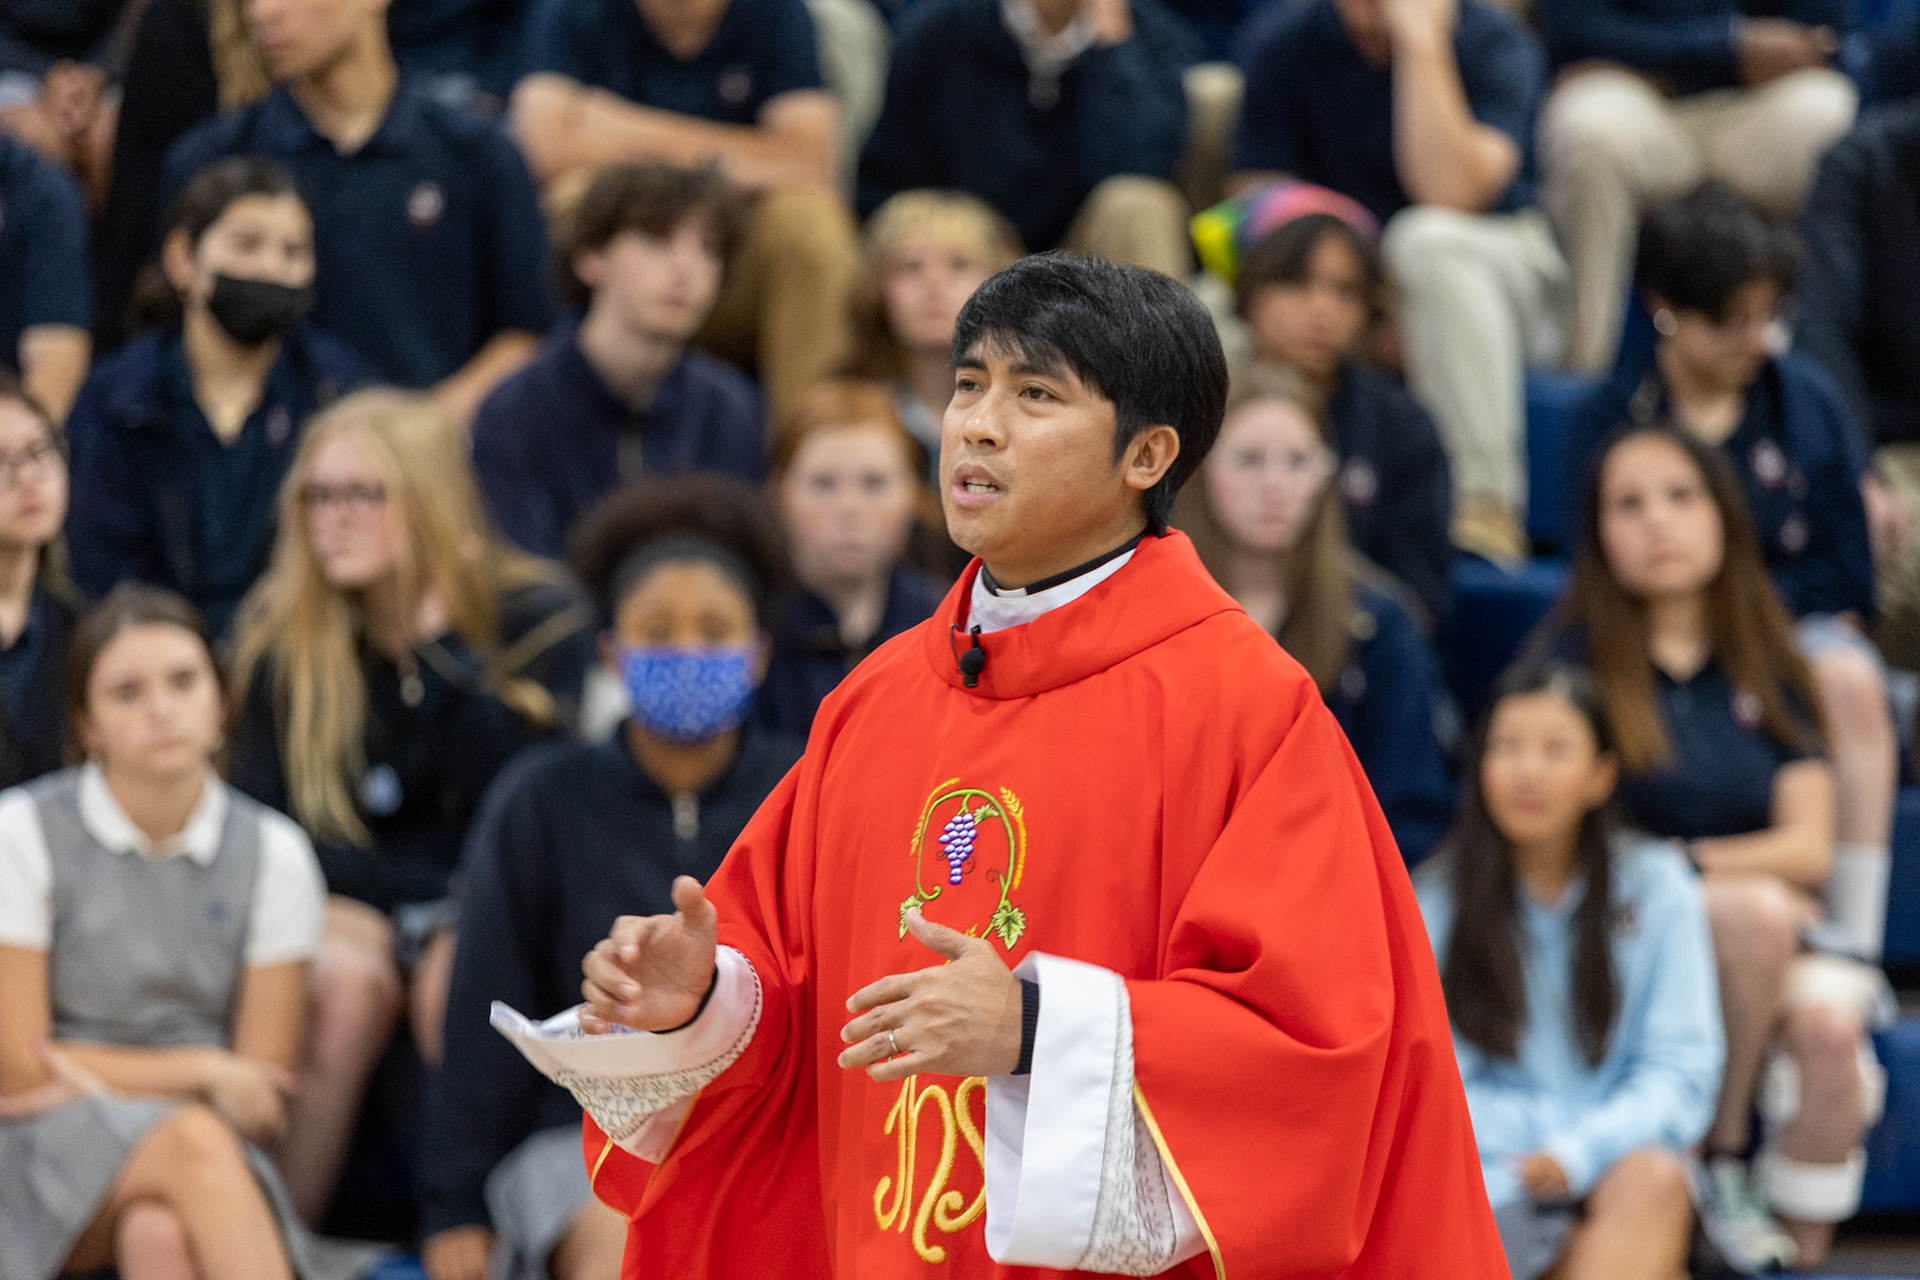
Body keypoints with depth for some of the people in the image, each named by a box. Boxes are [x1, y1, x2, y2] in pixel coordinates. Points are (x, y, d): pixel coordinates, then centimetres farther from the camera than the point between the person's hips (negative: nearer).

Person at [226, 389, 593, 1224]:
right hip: (347, 903, 1)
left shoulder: (538, 616, -5)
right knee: (343, 982, -32)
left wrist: (442, 646, -18)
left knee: (457, 982, -34)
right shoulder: (279, 633, -1)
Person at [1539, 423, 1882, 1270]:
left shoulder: (1768, 669, 12)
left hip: (1771, 937, 3)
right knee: (1761, 912, -34)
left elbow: (1810, 849, 5)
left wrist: (1684, 864, -11)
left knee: (1828, 1026, -31)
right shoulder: (1575, 653, 2)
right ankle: (1722, 1170, -19)